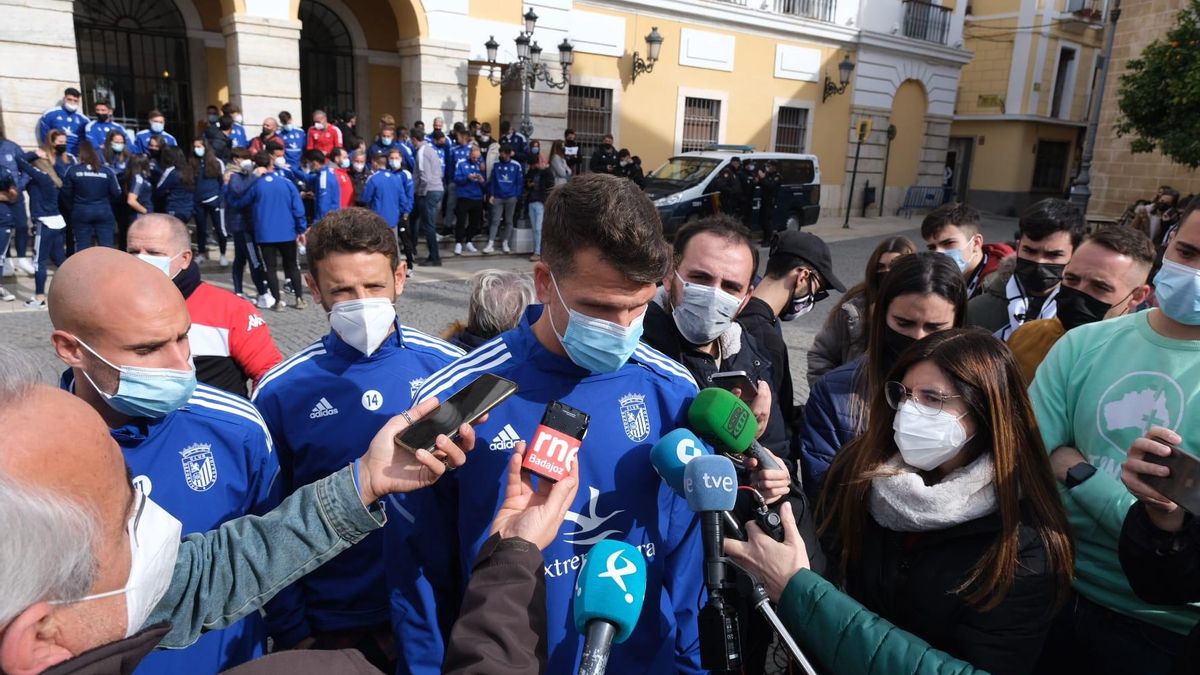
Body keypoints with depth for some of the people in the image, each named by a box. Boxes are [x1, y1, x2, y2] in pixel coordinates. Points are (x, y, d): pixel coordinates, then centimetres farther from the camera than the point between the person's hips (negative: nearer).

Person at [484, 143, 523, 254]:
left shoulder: (516, 165, -2)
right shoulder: (496, 164, 1)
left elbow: (520, 182, 2)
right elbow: (492, 180, 5)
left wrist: (517, 196, -3)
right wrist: (491, 195, -1)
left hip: (511, 198, 0)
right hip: (497, 197, 0)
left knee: (509, 221, 8)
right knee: (495, 221, -3)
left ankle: (505, 243, 18)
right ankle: (490, 244, -4)